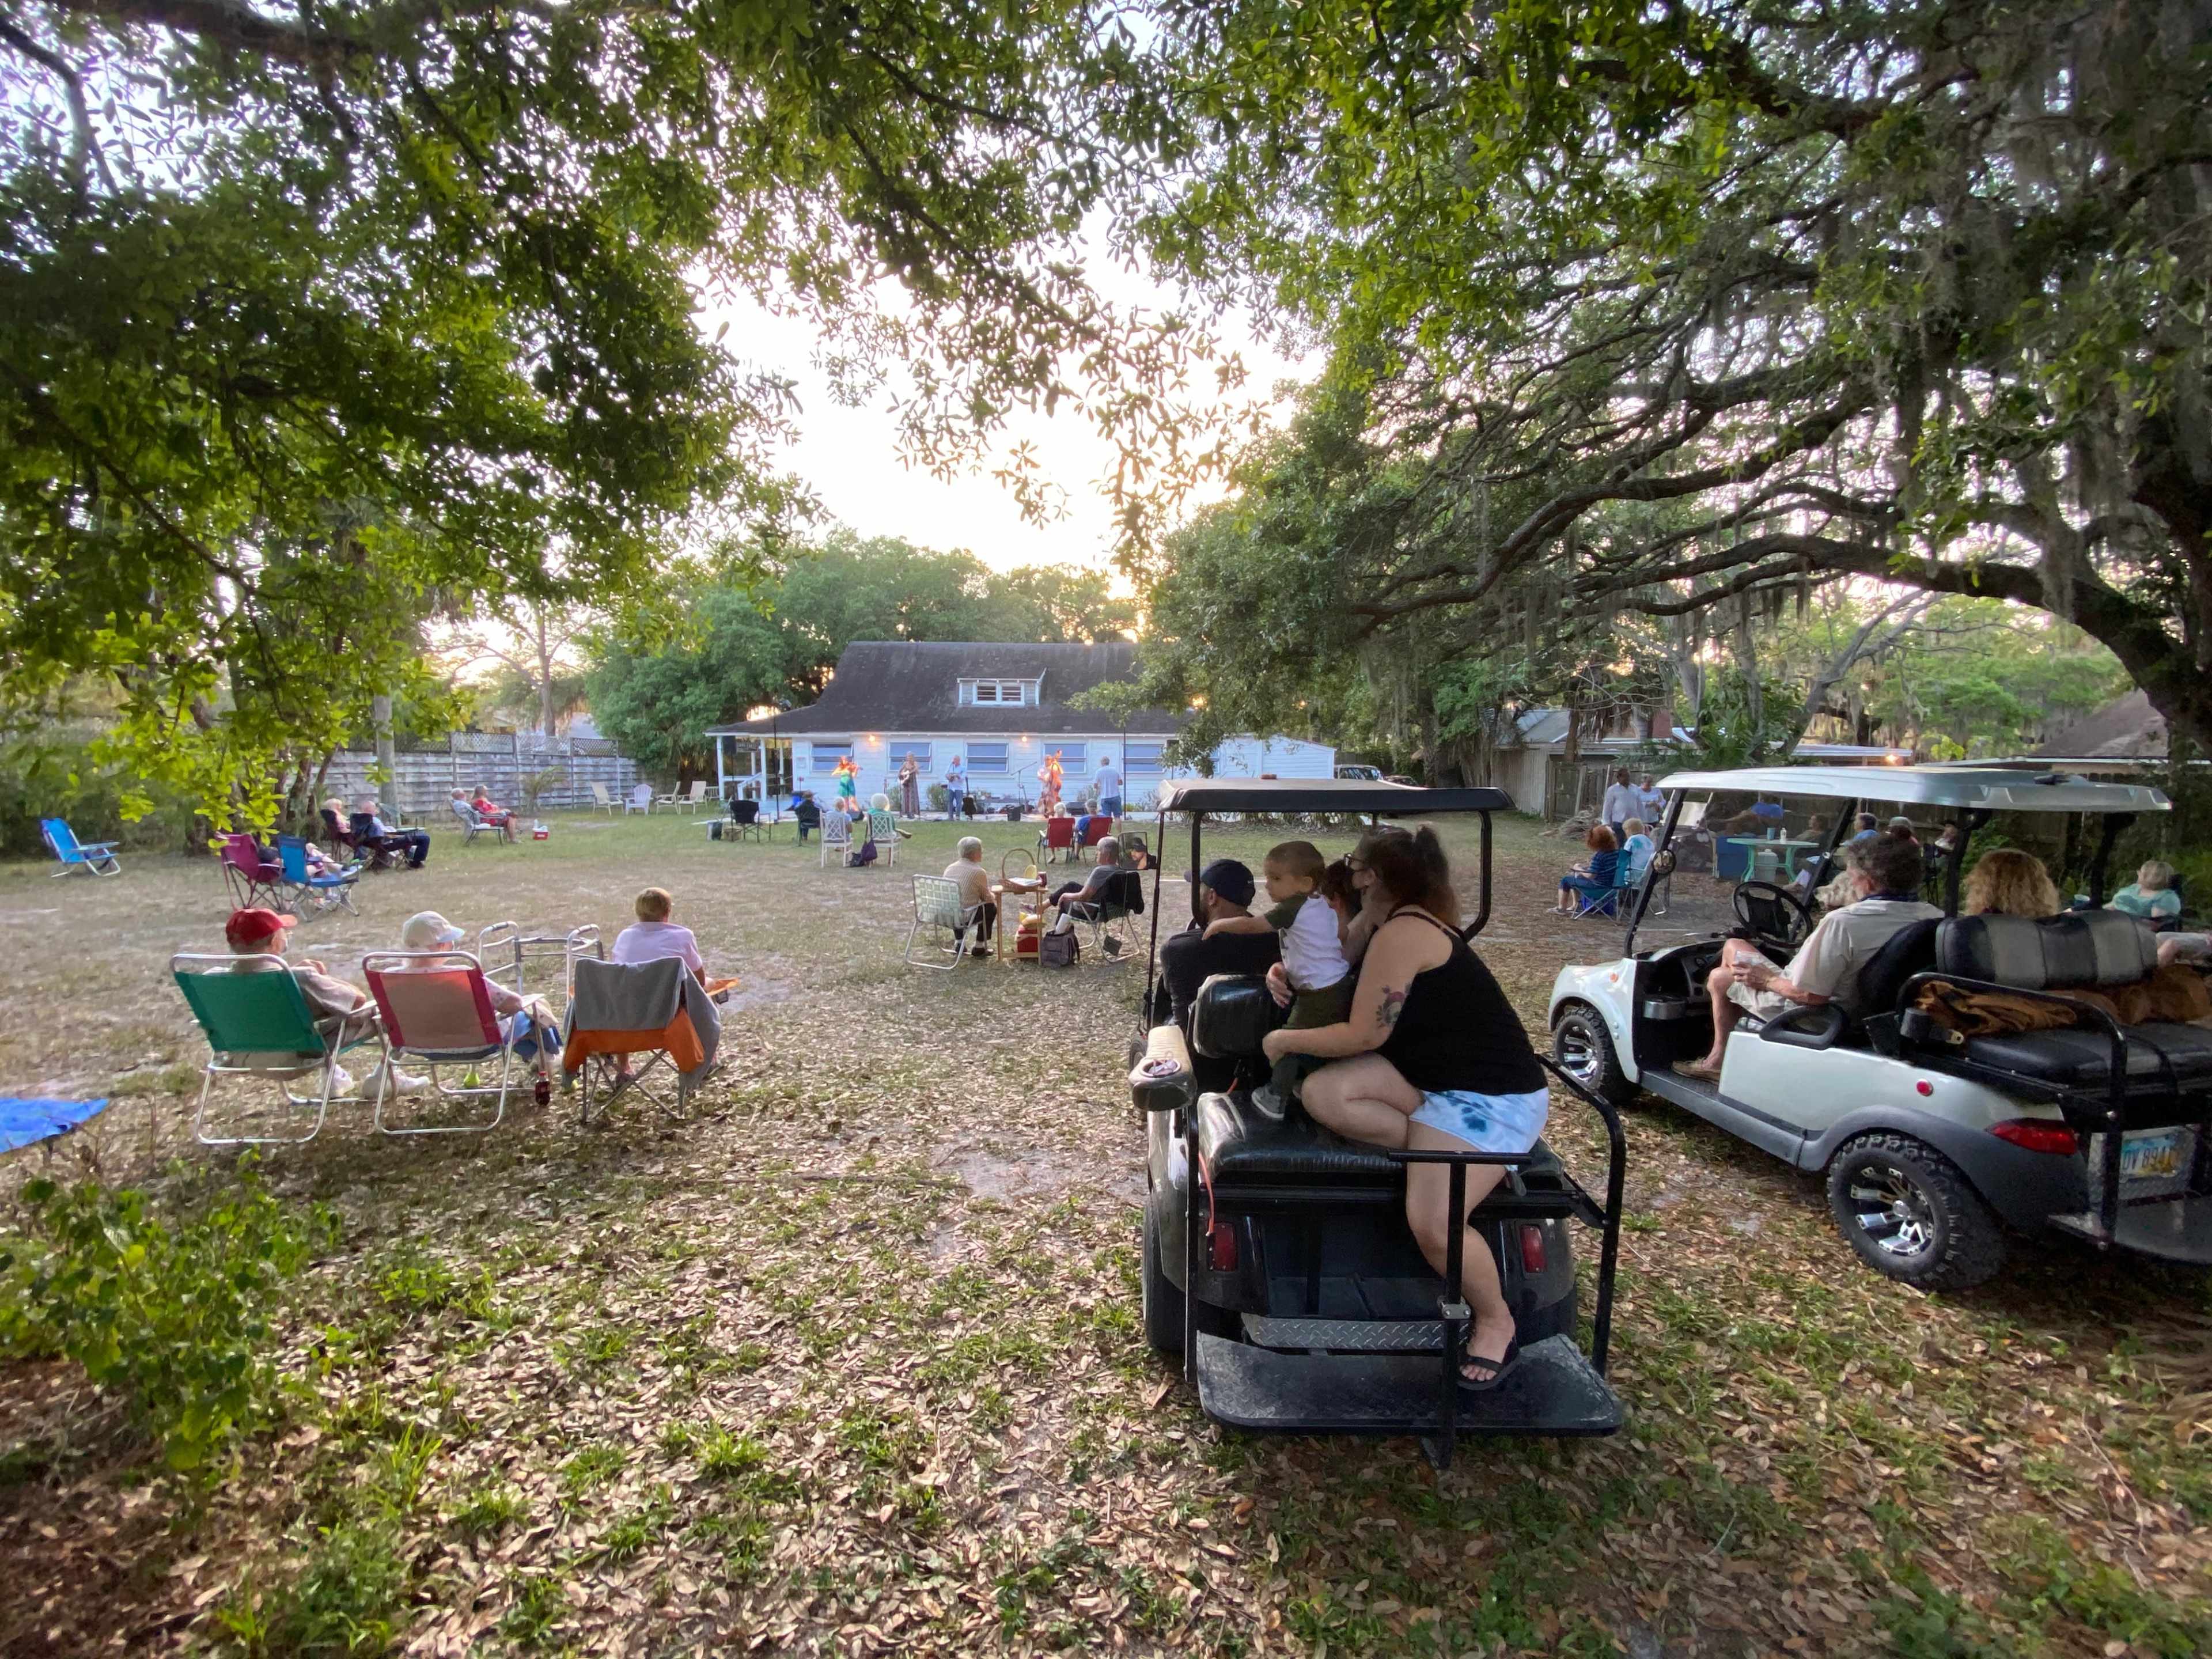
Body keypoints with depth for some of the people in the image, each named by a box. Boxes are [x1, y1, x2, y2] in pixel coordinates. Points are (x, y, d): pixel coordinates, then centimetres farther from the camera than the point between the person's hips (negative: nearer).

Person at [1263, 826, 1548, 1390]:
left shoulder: (1402, 933, -18)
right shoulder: (1417, 922, 12)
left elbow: (1364, 1035, -16)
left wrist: (1285, 1039, -3)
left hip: (1492, 1096, -9)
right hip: (1432, 1079, 9)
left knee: (1432, 1222, -25)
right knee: (1323, 1094, -15)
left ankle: (1496, 1324, 4)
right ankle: (1443, 1156, -4)